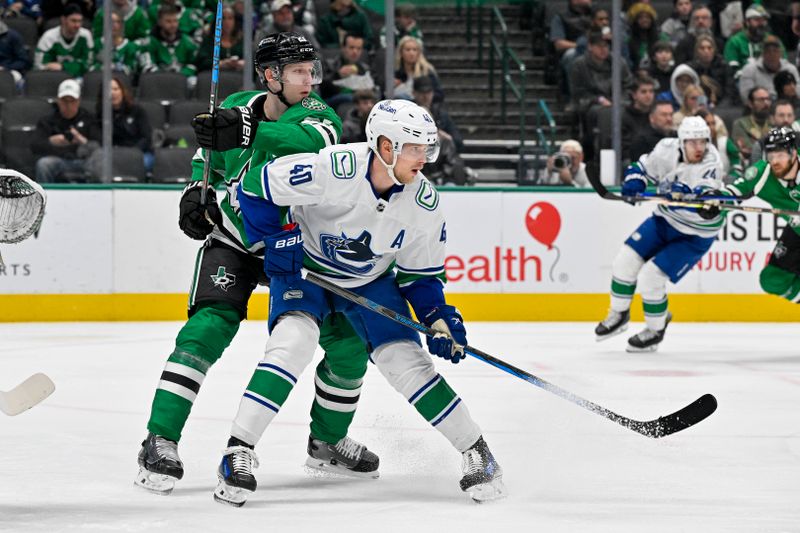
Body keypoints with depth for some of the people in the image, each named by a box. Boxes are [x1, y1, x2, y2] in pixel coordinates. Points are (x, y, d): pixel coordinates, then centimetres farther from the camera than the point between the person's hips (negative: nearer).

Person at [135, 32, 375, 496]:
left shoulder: (314, 113, -16)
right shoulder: (236, 108, -8)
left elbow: (312, 141, -42)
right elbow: (209, 151, 15)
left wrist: (247, 134, -54)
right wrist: (197, 190, -3)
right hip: (232, 242, -1)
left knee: (348, 343, -2)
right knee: (210, 330, -23)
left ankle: (328, 439, 22)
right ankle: (161, 440, -20)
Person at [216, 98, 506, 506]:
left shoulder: (424, 203, -17)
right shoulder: (333, 170, -33)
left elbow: (421, 273, -2)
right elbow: (256, 185, -23)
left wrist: (440, 318, -15)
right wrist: (277, 240, -23)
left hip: (373, 280, 3)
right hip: (305, 267, -3)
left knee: (407, 361, -7)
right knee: (292, 342, -26)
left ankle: (475, 450, 6)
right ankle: (239, 450, -20)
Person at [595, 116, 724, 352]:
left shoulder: (711, 165, -27)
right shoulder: (667, 149, -13)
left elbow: (708, 207, -38)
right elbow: (641, 167, 3)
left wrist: (686, 193, -57)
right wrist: (633, 183, -19)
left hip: (694, 235, -6)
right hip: (665, 219, 6)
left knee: (651, 277, -13)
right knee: (625, 260, 0)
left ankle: (655, 330, 11)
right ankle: (619, 315, 23)